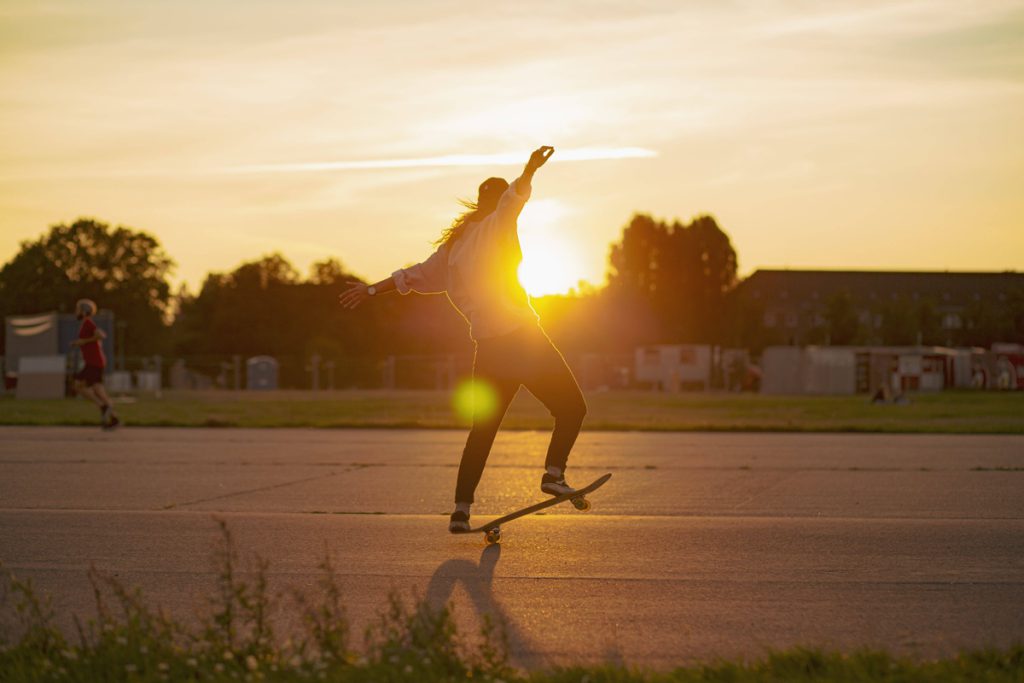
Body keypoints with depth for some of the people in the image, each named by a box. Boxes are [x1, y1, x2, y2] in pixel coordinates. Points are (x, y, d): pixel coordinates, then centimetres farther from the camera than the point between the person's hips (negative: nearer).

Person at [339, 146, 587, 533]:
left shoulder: (454, 245, 20)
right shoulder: (497, 225, 1)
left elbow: (415, 275, 25)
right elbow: (514, 197, -21)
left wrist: (372, 290, 36)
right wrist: (530, 171, -39)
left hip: (487, 349, 7)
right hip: (522, 337, -7)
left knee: (483, 428, 12)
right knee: (571, 407, 3)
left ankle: (461, 509, 6)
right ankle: (553, 473, -15)